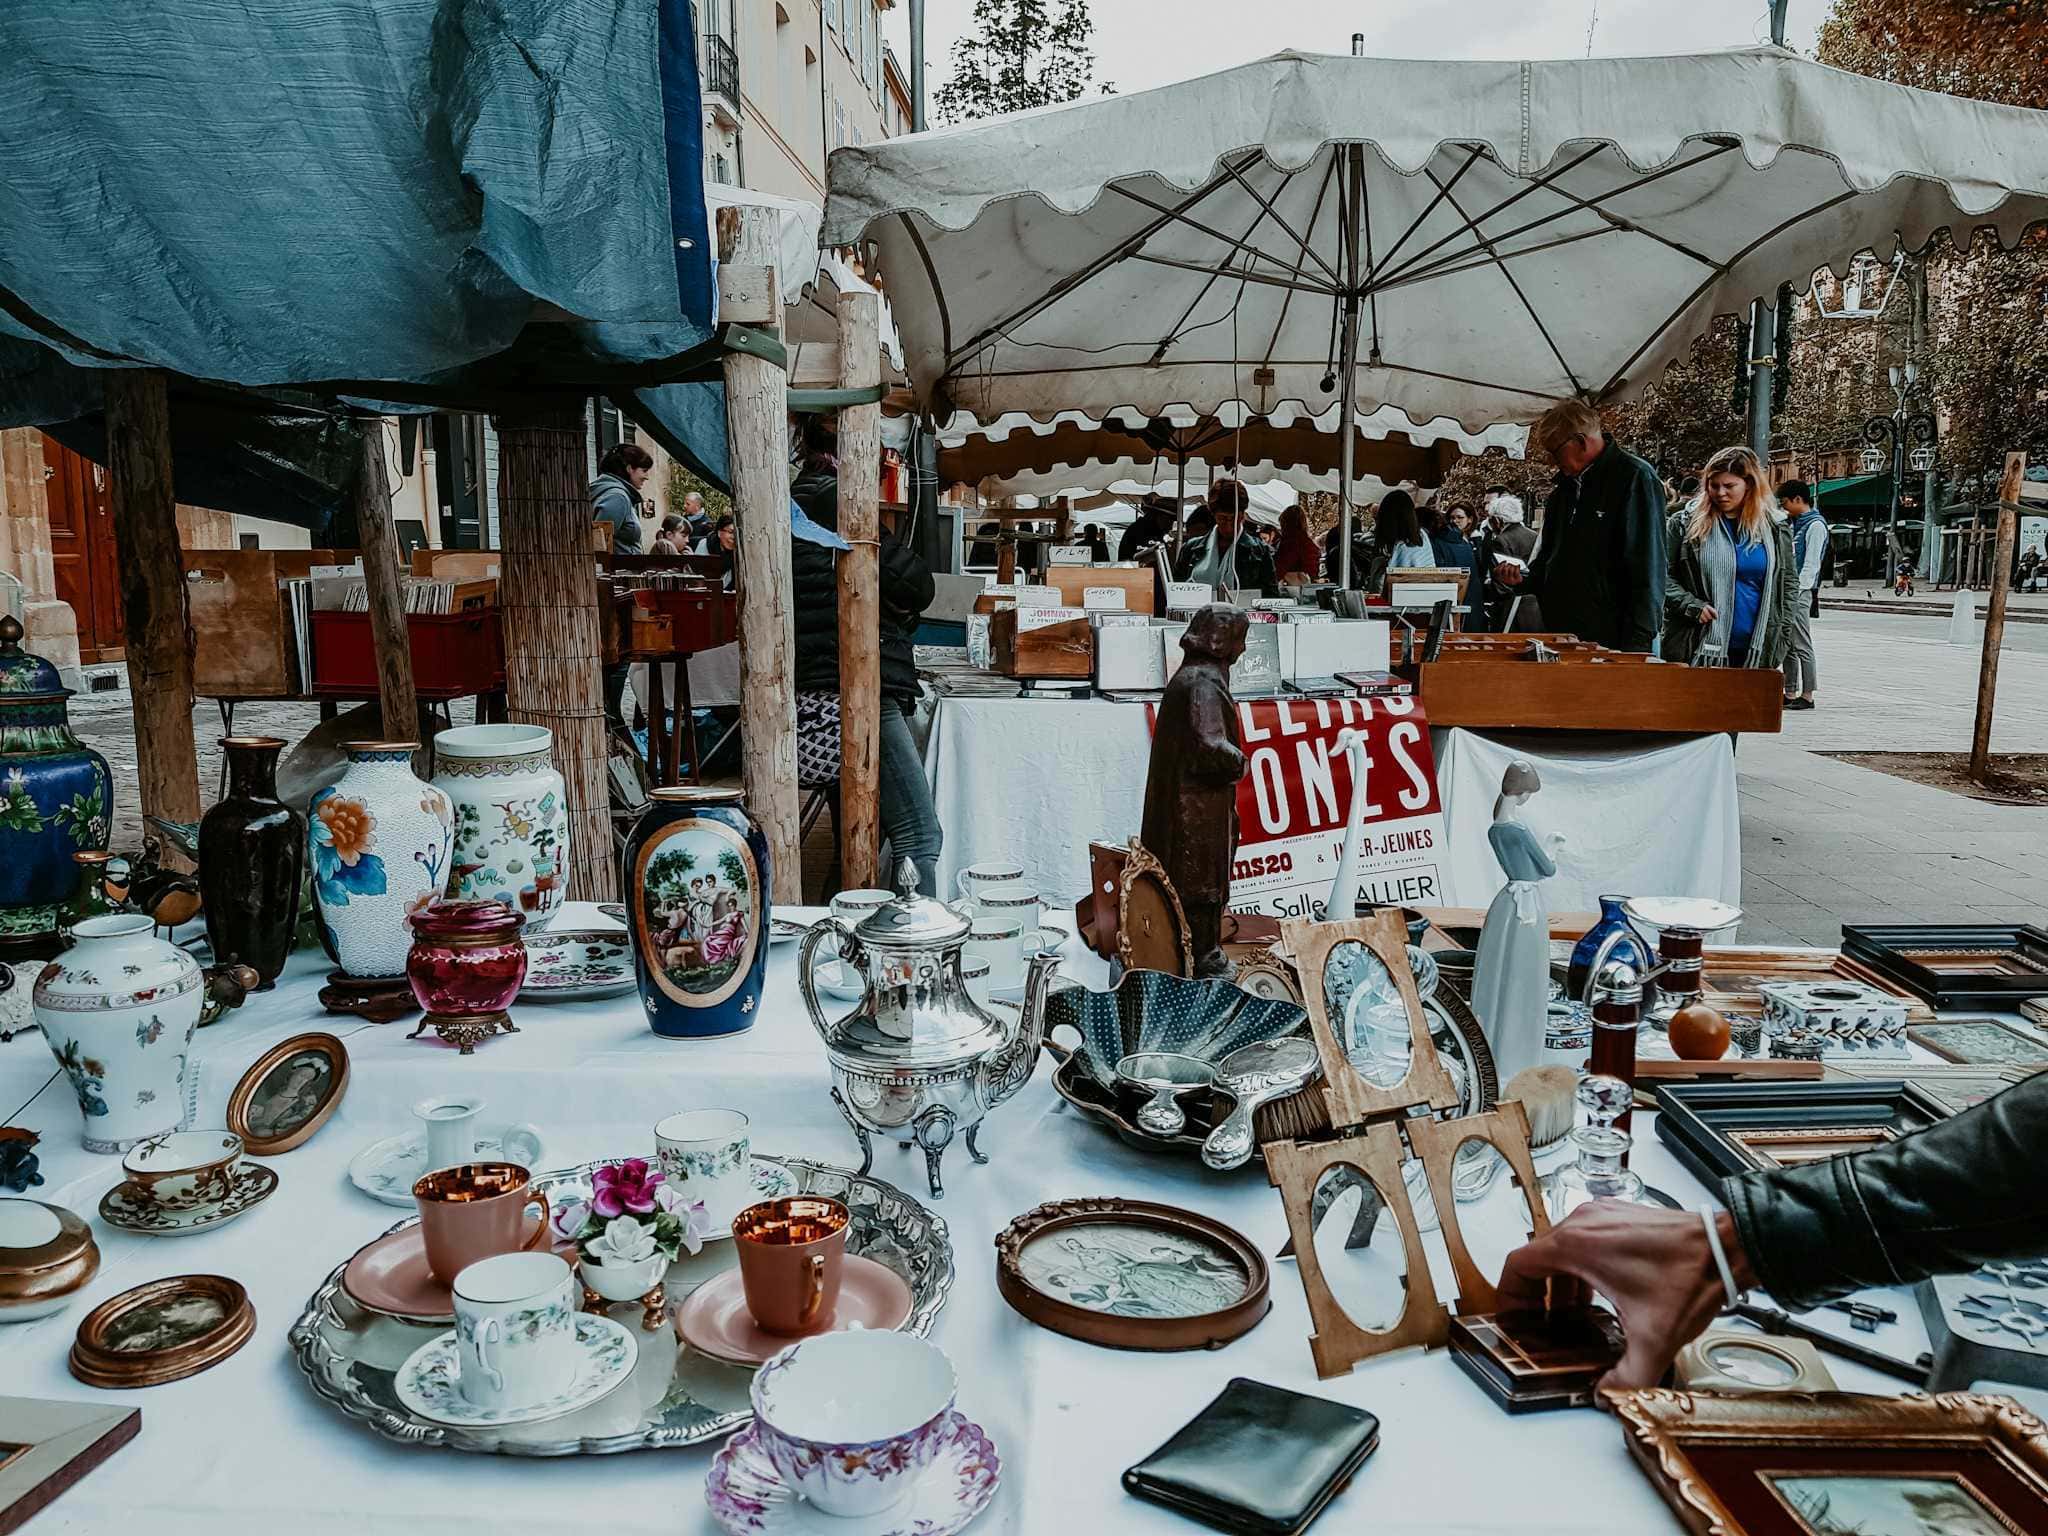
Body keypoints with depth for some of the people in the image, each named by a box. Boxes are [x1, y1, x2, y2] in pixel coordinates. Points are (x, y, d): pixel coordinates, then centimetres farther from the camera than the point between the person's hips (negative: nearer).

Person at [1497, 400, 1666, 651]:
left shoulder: (1635, 478, -8)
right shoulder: (1566, 486, 17)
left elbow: (1648, 571, -14)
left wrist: (1637, 646, -19)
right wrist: (1523, 580, 6)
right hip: (1561, 638, 7)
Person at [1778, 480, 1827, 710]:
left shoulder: (1815, 525, -8)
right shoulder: (1792, 523, 18)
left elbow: (1811, 564, -15)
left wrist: (1796, 593, -19)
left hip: (1800, 593, -9)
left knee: (1802, 645, -6)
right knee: (1786, 645, 11)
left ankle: (1807, 695, -1)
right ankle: (1790, 693, 16)